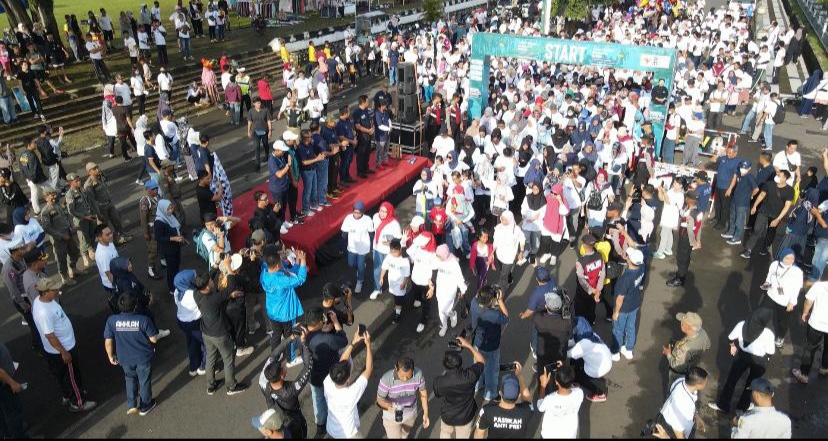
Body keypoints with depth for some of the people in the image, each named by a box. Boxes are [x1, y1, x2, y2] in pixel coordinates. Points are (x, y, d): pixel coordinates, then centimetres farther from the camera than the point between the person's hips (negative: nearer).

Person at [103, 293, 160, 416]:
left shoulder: (112, 320, -20)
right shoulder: (143, 319, -26)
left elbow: (108, 342, -12)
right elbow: (154, 339, -16)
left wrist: (110, 356, 6)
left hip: (125, 358, 2)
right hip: (144, 357, -2)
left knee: (130, 379, 31)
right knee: (144, 381, 20)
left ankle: (131, 405, 31)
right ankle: (145, 406, 39)